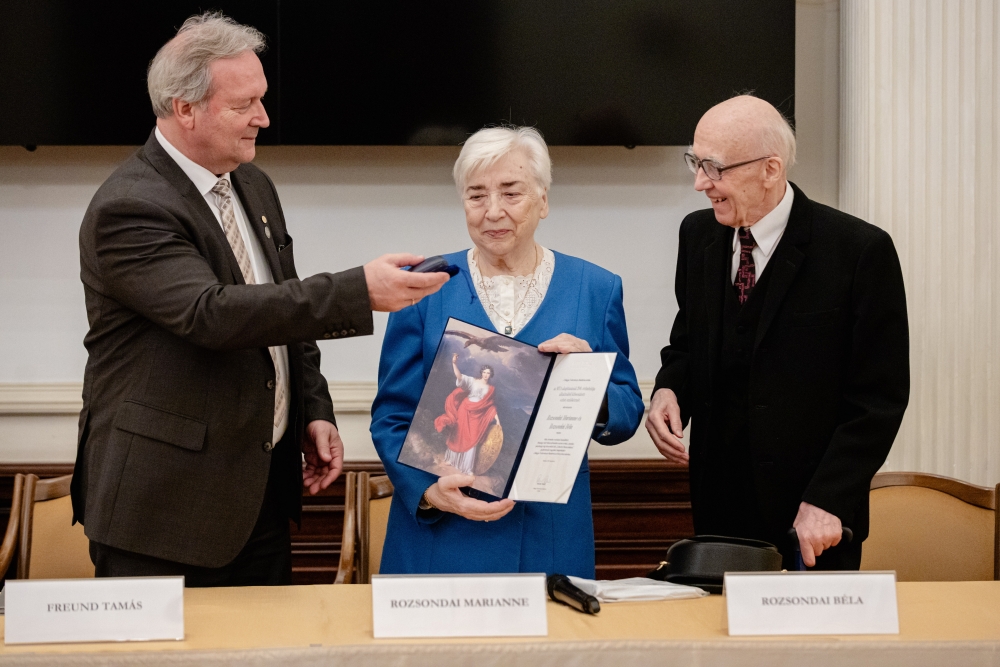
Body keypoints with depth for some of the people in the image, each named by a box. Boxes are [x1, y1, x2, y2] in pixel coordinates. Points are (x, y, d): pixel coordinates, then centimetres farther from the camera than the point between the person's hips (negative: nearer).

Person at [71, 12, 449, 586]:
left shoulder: (254, 188, 10)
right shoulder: (128, 210, -18)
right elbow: (211, 313, -31)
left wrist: (315, 410, 7)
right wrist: (359, 291, -35)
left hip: (263, 486, 8)